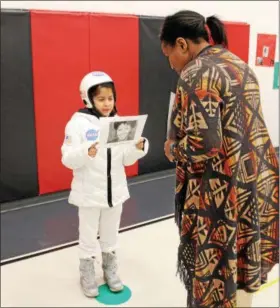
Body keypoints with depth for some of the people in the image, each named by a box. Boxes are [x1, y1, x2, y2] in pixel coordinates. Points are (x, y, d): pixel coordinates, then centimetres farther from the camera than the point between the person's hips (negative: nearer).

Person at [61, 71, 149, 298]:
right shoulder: (78, 123, -13)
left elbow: (126, 160, 1)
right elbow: (68, 159, -19)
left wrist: (138, 148, -18)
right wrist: (86, 153, -37)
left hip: (115, 190, 4)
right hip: (89, 192, -4)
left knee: (111, 235, 21)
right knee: (88, 237, 13)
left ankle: (110, 269, 40)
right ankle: (87, 273, 32)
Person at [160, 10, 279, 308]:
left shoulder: (196, 75, -16)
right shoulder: (238, 64, 11)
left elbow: (202, 145, -26)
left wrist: (172, 149, -6)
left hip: (222, 192, -9)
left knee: (215, 276, 8)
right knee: (241, 274, 22)